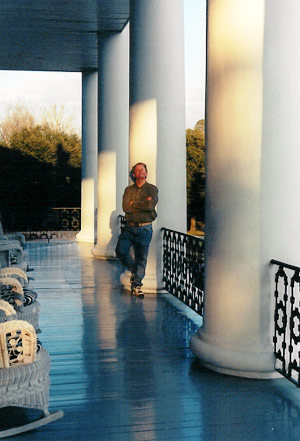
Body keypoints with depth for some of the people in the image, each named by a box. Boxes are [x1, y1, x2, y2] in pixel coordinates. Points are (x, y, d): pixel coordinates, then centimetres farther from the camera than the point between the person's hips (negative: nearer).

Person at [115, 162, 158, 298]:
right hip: (129, 227, 2)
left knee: (141, 257, -2)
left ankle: (137, 285, 9)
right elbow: (125, 207, -4)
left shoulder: (152, 189, 3)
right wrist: (143, 205, -8)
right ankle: (133, 270, 14)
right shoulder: (128, 189, 11)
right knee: (120, 250, -13)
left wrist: (134, 203, -4)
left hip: (144, 228, -2)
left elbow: (151, 205, -15)